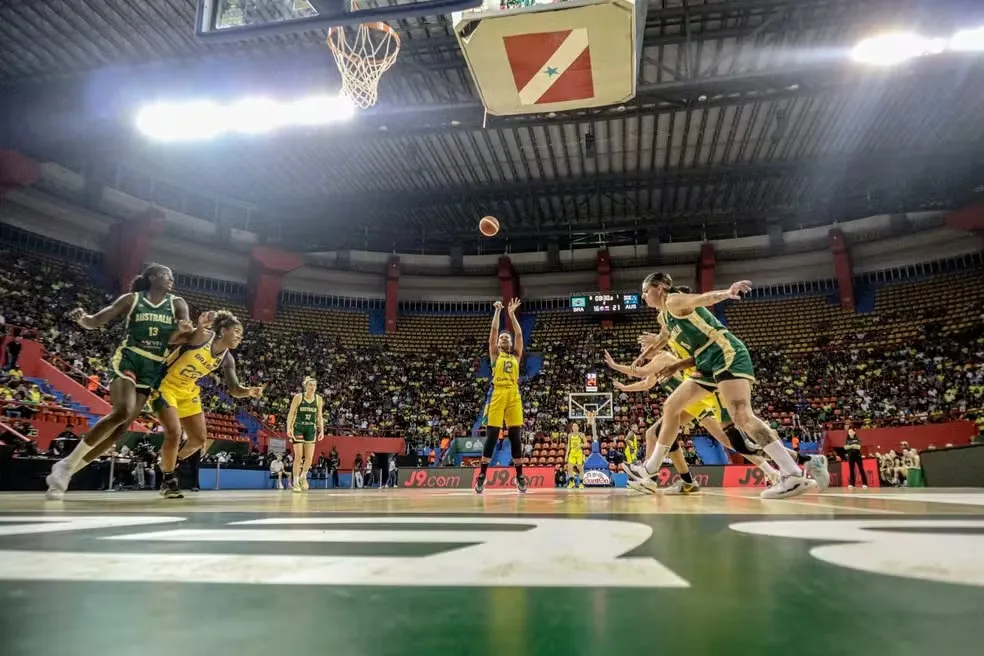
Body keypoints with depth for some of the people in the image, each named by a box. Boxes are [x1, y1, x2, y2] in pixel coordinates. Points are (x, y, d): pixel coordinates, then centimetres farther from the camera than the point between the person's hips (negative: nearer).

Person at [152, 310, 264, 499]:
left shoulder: (227, 360, -4)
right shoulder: (203, 336, -21)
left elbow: (235, 390, -3)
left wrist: (250, 392, -27)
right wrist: (199, 327, -47)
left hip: (188, 392, 7)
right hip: (165, 385, -7)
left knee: (199, 438, 6)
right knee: (174, 433, -18)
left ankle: (173, 461, 35)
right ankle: (167, 481, 1)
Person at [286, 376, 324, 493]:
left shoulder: (318, 399, 2)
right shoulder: (298, 397, -6)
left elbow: (320, 416, 7)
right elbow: (291, 413, -5)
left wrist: (321, 430, 1)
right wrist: (289, 428, -14)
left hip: (311, 429, 3)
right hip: (298, 428, -3)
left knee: (309, 457, -1)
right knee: (298, 456, -6)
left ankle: (303, 477, 25)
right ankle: (296, 482, 5)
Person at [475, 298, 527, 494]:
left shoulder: (516, 356, 19)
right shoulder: (495, 355, 13)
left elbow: (519, 334, 9)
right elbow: (493, 331, 5)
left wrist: (512, 314, 8)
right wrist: (498, 311, 5)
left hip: (513, 395, 2)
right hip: (498, 394, -2)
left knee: (516, 437, 4)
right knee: (491, 437, -4)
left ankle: (519, 476, 12)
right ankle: (482, 475, 2)